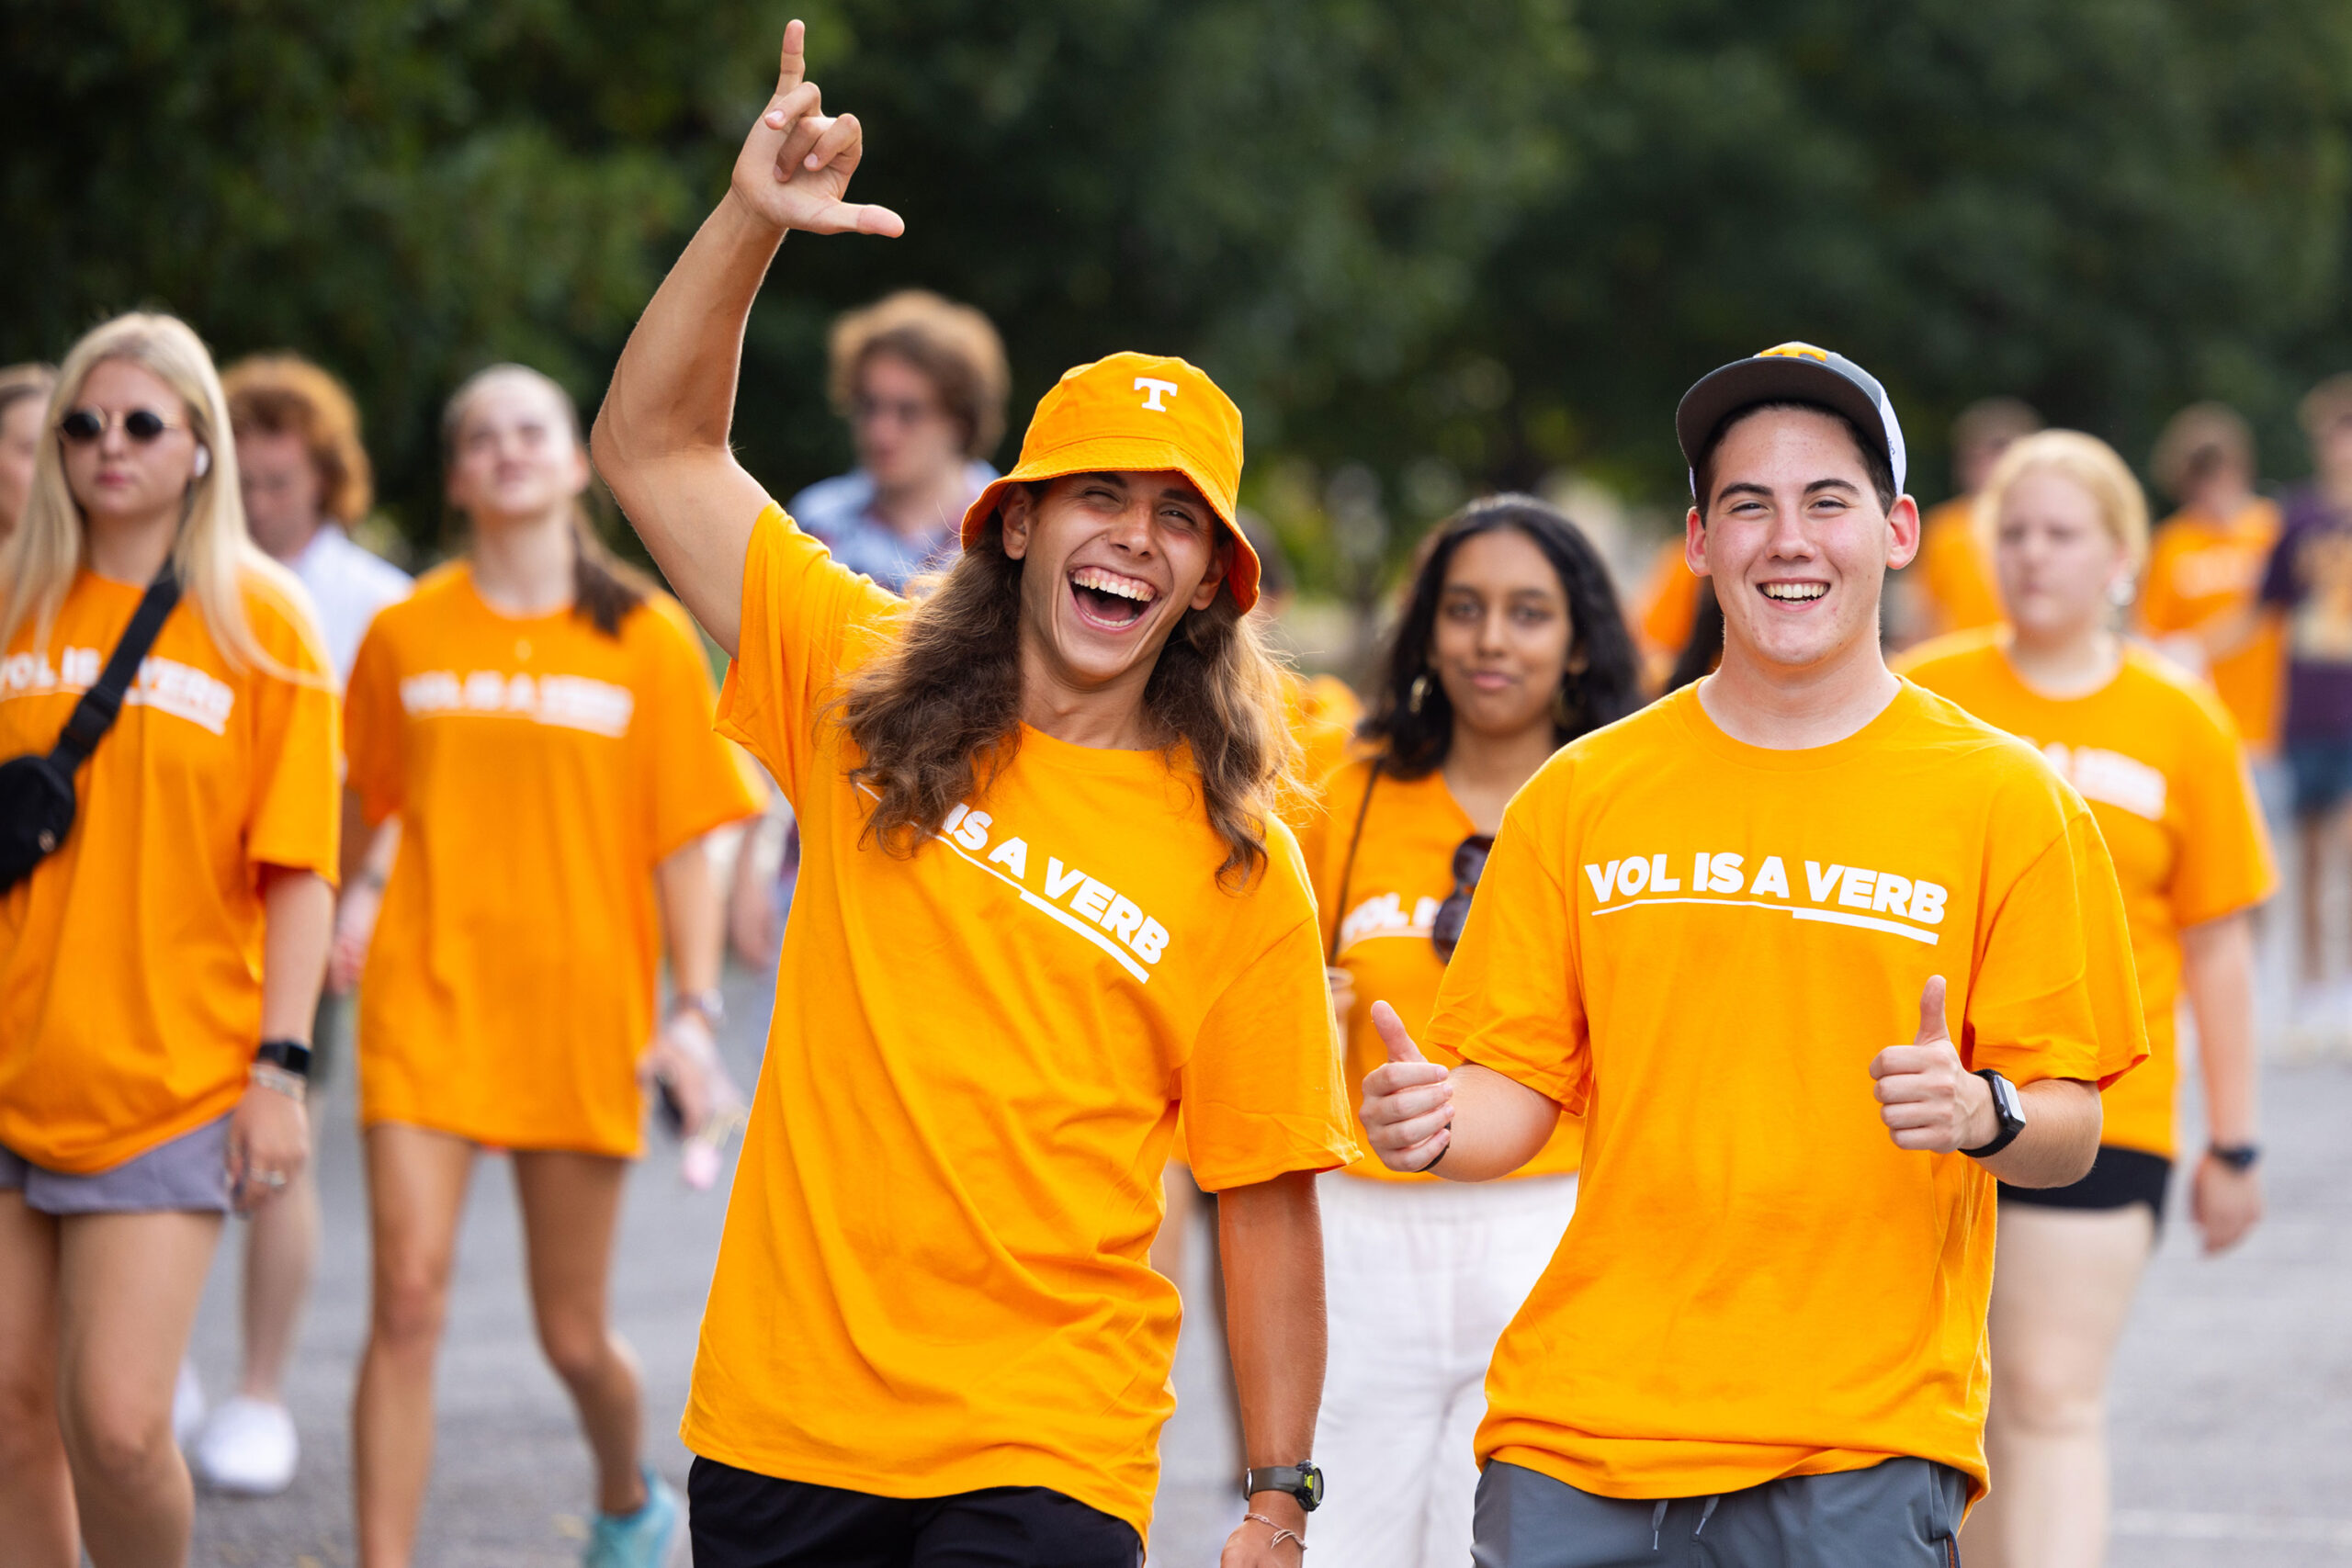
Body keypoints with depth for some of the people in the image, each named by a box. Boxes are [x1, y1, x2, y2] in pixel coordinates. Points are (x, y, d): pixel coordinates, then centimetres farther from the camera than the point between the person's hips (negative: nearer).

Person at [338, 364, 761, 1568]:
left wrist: (694, 1008, -5)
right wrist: (361, 898, 7)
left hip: (581, 1016, 0)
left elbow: (682, 844, 1)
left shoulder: (648, 641, 0)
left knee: (573, 1332, 9)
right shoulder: (406, 635, 4)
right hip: (428, 1004, 0)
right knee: (407, 1299, -13)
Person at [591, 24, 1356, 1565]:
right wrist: (754, 220, -7)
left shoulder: (1241, 873, -1)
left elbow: (1266, 1205, 1)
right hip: (782, 1430, 3)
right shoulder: (868, 702, 5)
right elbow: (653, 446, 6)